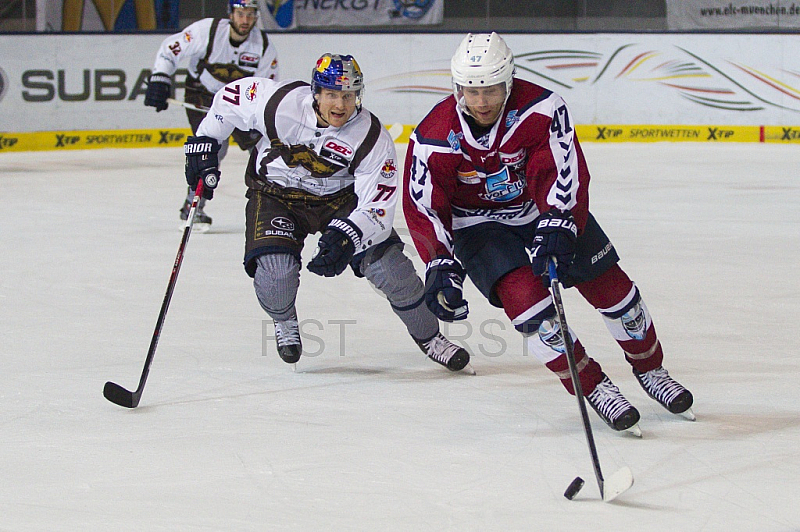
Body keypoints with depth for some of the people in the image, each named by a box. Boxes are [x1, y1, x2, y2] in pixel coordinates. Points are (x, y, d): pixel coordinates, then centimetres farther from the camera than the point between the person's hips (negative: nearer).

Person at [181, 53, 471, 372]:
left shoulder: (371, 137, -24)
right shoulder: (282, 103, -26)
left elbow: (377, 205, -27)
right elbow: (232, 97, -7)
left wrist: (347, 236, -44)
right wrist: (205, 142, -5)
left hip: (341, 196, 0)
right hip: (276, 193, 0)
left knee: (387, 266, -15)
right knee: (274, 269, -24)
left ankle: (427, 336, 11)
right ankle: (284, 324, 13)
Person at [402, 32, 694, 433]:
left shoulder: (542, 108, -26)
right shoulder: (434, 139, -23)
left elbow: (565, 171, -28)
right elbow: (423, 207, -17)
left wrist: (558, 228, -42)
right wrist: (441, 266, -26)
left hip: (545, 207, 1)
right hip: (479, 223, -1)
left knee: (611, 285, -2)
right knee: (524, 294, -25)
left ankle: (650, 368, 24)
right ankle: (593, 388, -12)